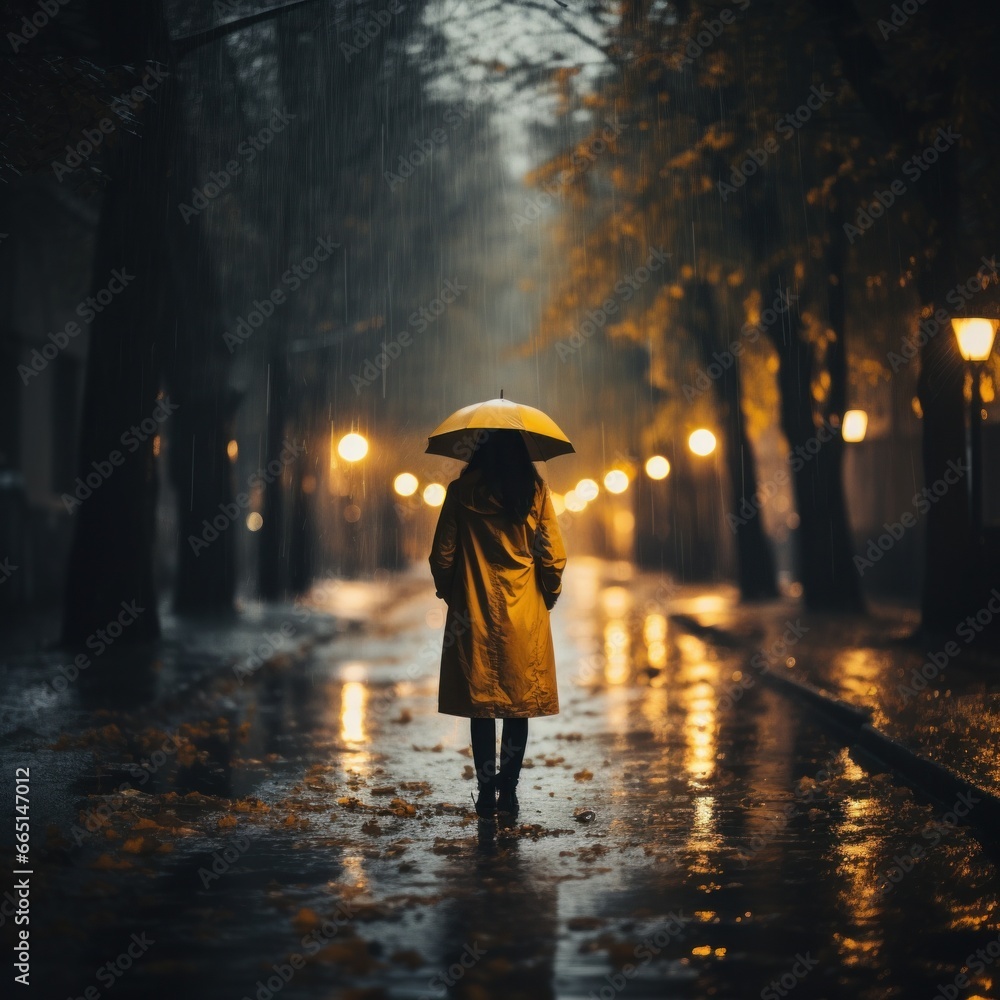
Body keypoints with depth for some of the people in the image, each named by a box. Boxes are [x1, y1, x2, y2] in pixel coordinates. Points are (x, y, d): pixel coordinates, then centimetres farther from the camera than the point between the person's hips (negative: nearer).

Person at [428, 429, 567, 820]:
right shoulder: (536, 491, -3)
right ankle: (508, 792, 8)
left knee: (481, 704, 6)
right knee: (519, 704, 8)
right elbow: (553, 556, -3)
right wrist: (547, 596, 12)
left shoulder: (462, 491, -4)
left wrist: (449, 593, 14)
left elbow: (442, 556, -2)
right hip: (525, 613, 0)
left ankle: (487, 793, 6)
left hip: (474, 613, 0)